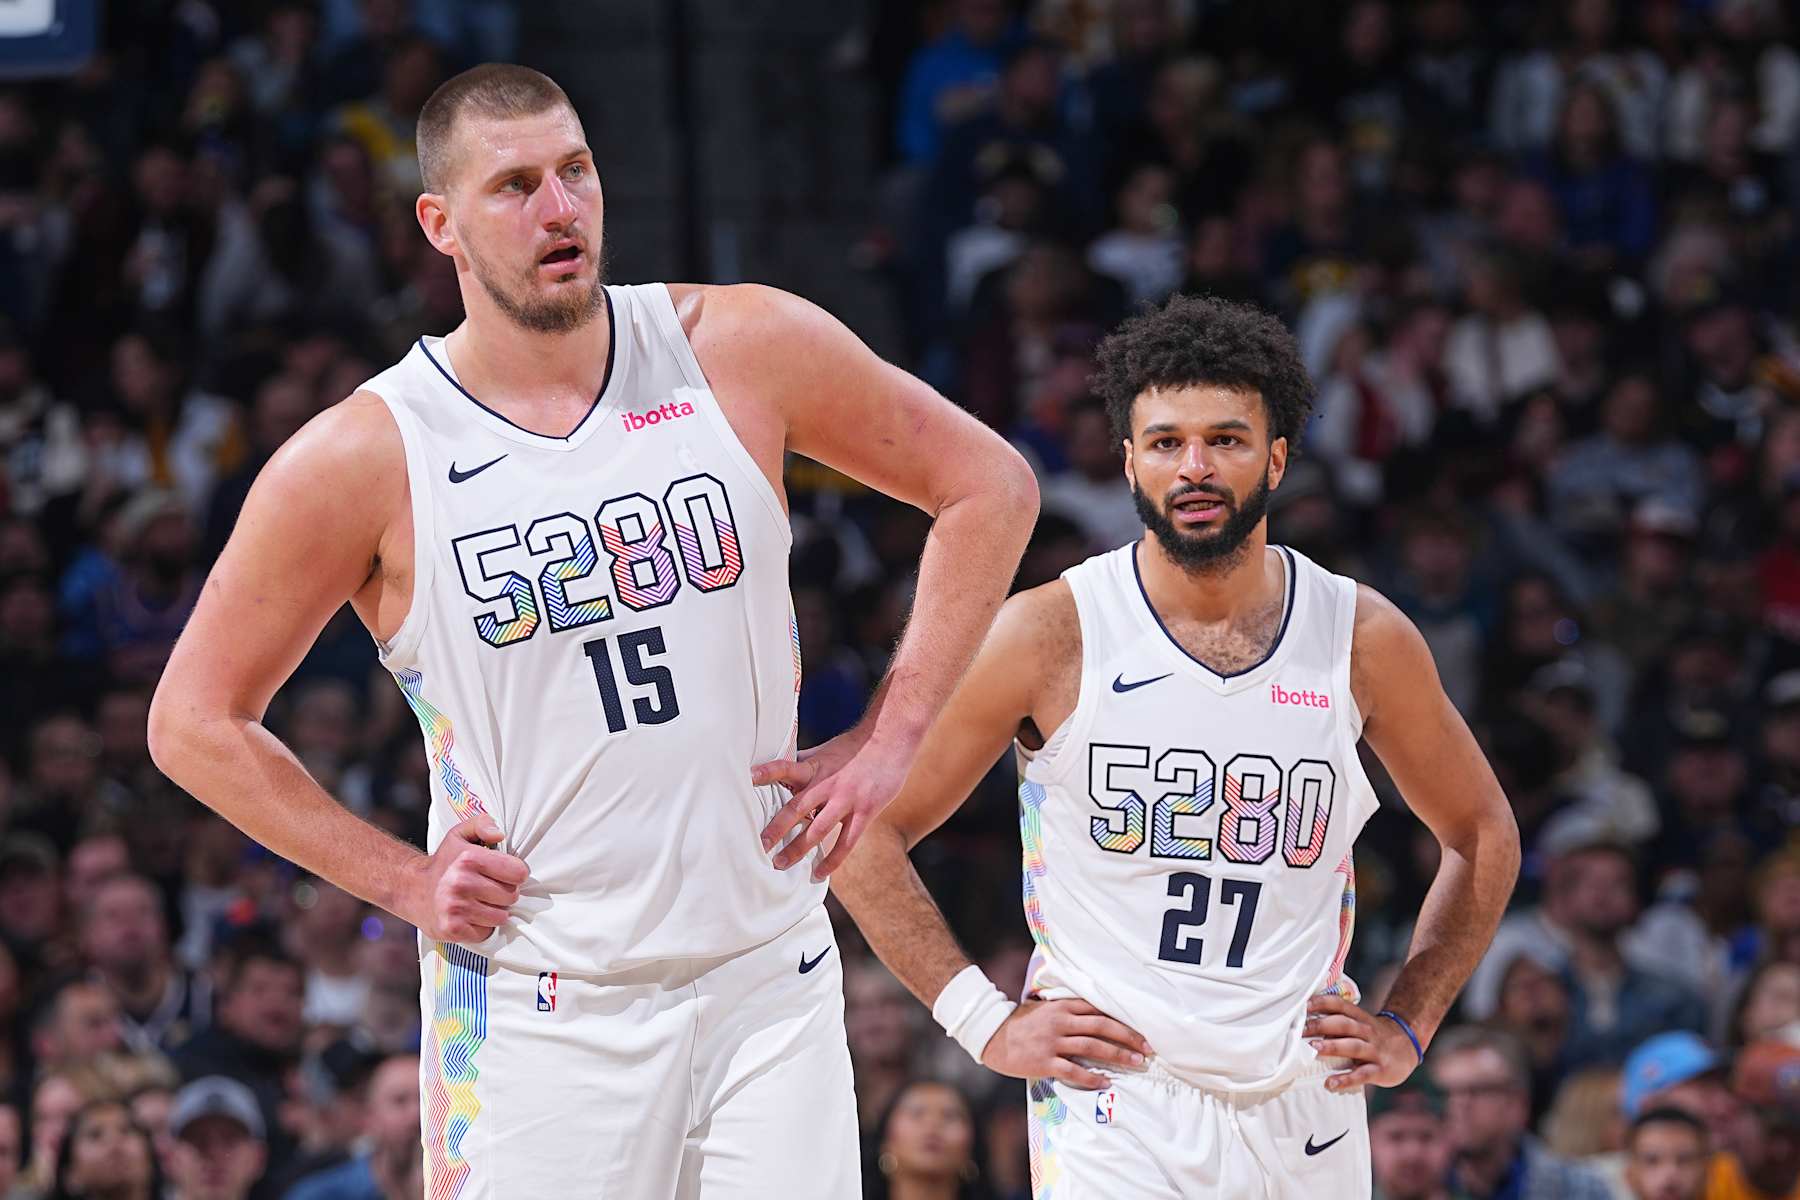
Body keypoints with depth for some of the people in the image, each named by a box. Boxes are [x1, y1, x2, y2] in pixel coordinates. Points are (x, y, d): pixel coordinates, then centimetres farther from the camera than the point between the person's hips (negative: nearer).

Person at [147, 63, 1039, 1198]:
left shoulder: (744, 349, -1)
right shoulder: (364, 460, -7)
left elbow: (990, 487, 11)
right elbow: (197, 720, 3)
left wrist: (885, 743, 3)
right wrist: (405, 880, -4)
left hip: (772, 986, 2)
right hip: (537, 1011, -2)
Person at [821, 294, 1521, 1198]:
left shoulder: (1365, 639, 4)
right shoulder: (1050, 634, -5)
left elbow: (1483, 835, 20)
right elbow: (867, 829, 2)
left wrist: (1406, 1028, 10)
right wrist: (983, 1020, -3)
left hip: (1307, 1118, 4)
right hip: (1115, 1112, -4)